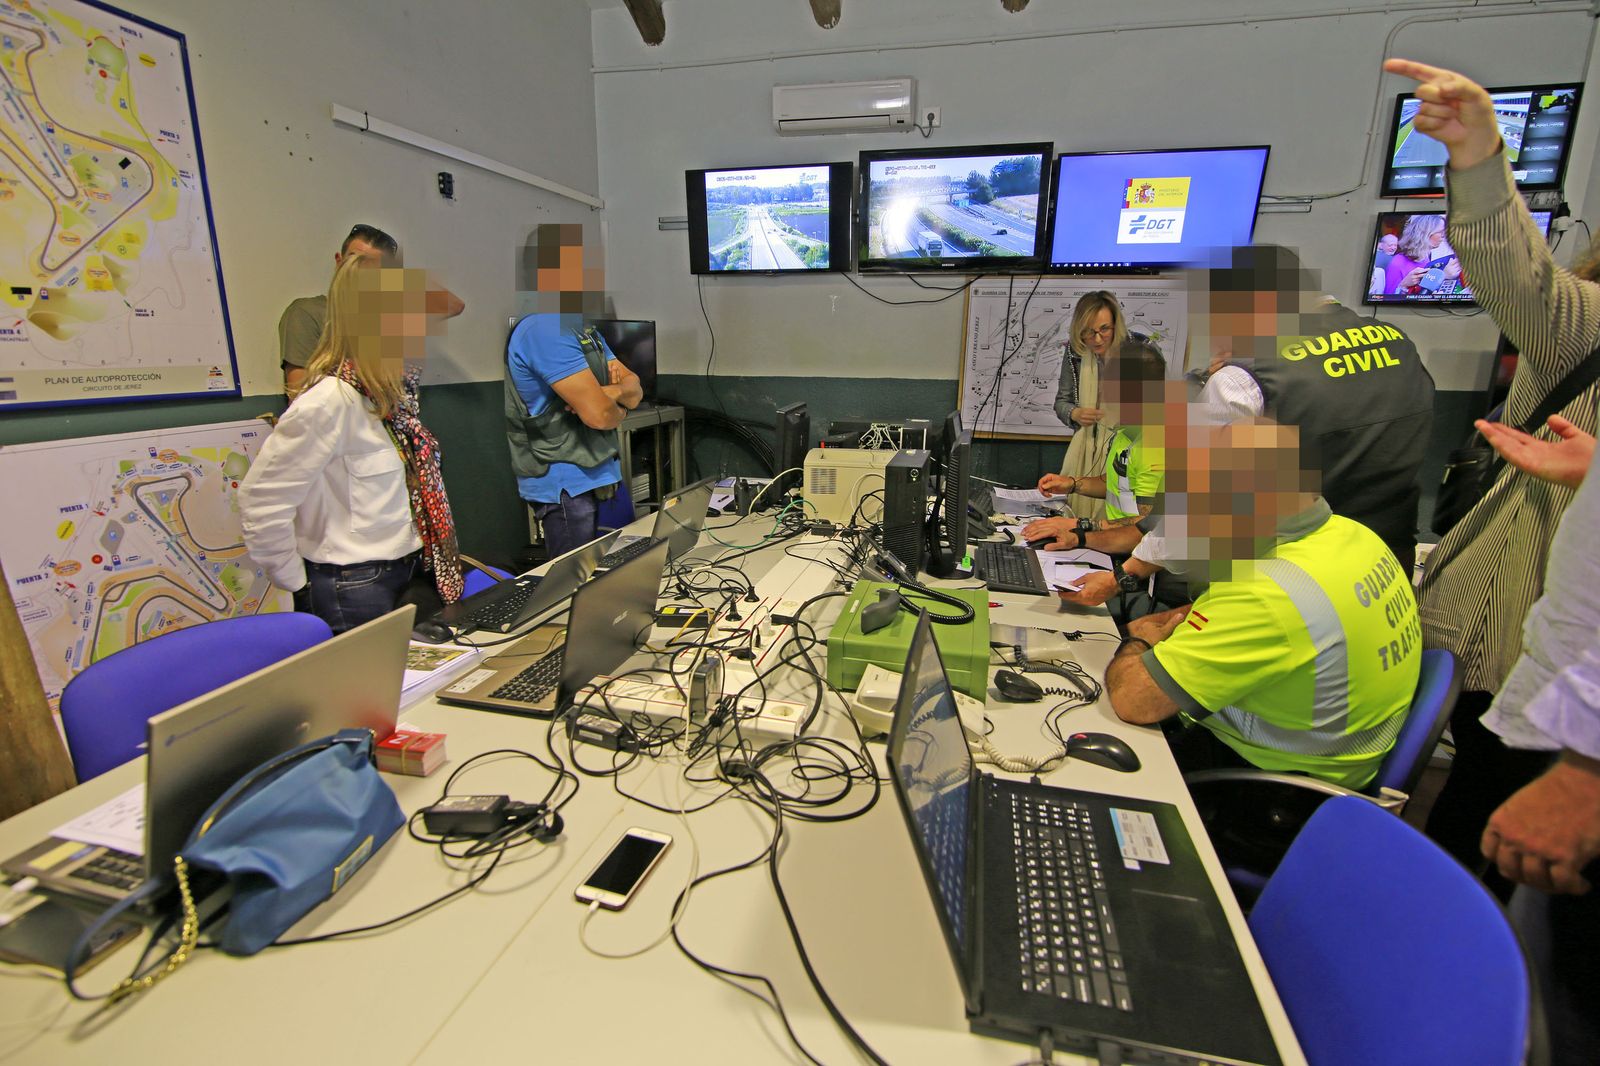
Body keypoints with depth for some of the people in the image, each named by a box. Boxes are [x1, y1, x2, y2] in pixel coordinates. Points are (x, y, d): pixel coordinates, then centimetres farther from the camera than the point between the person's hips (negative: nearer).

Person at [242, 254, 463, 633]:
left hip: (404, 573, 8)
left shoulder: (390, 389, 3)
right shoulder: (330, 402, -23)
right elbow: (261, 502, -20)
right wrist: (296, 584, -11)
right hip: (353, 592, -8)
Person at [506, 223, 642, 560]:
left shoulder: (587, 332, 14)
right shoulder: (545, 329, -17)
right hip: (565, 484, -9)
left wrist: (610, 390, -14)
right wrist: (619, 410, 0)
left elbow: (636, 391, 8)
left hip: (593, 478, 9)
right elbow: (598, 413, -22)